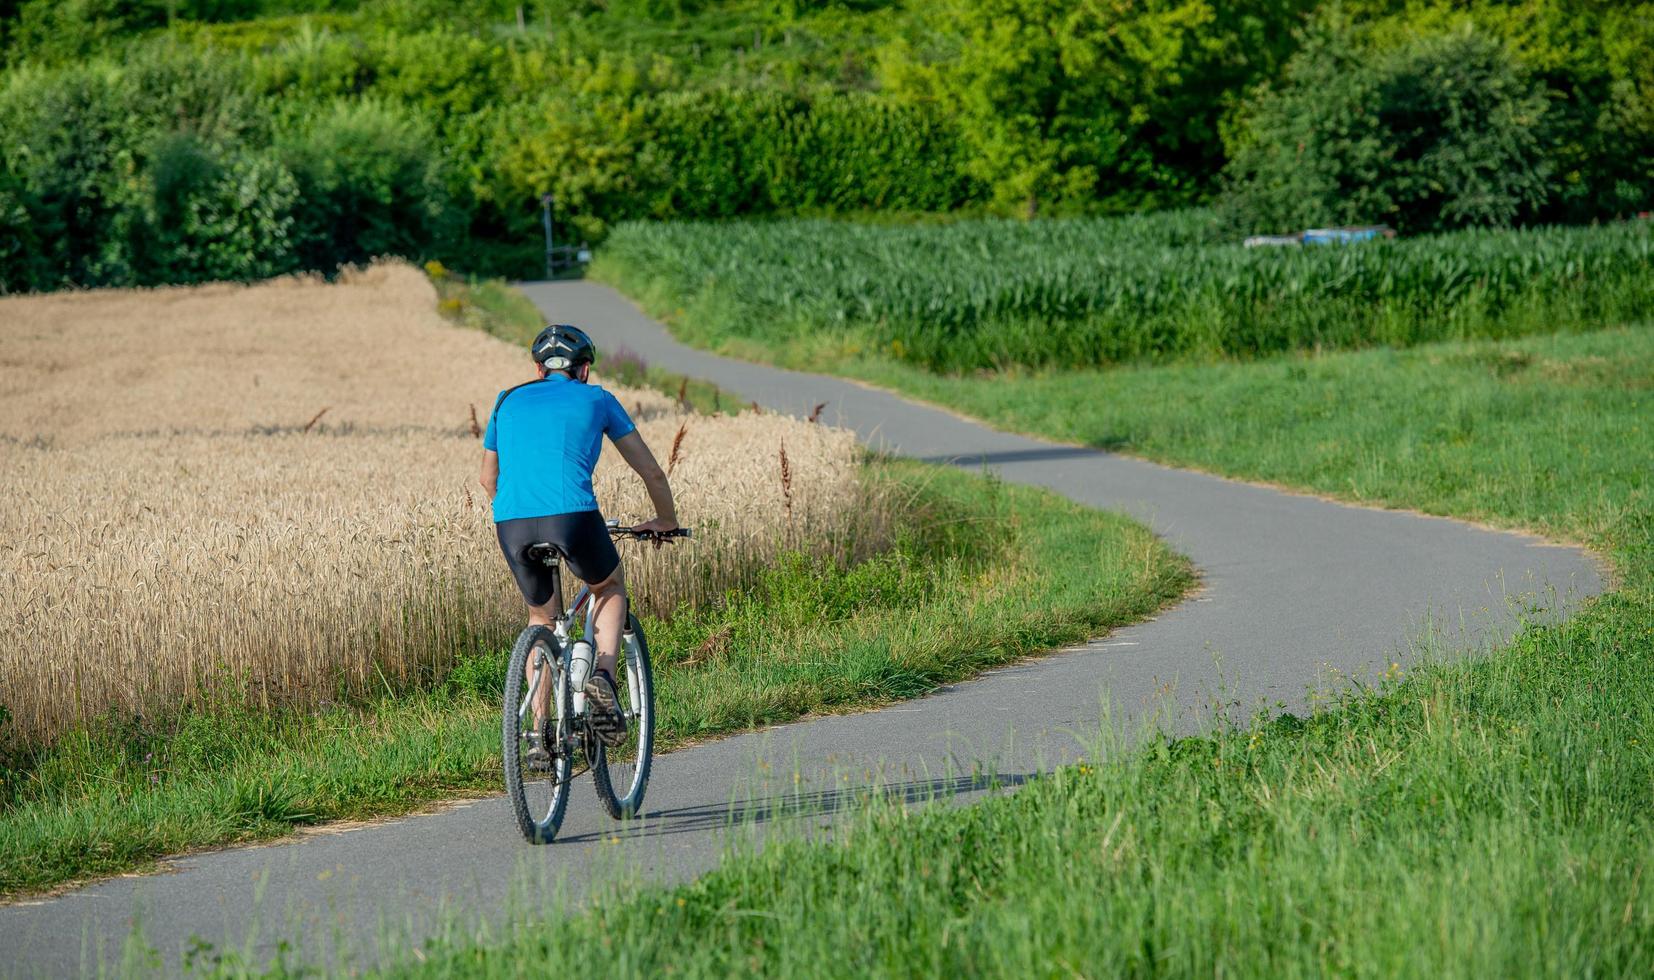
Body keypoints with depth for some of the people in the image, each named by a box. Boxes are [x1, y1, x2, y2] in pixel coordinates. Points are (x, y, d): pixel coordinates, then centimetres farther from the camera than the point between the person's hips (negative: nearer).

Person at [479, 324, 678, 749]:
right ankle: (603, 675, 3)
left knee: (541, 617, 28)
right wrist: (666, 520, 39)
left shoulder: (509, 402, 25)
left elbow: (488, 479, 36)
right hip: (573, 518, -2)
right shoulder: (596, 400, 19)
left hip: (511, 524, 3)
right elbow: (650, 471, 22)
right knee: (610, 588, 28)